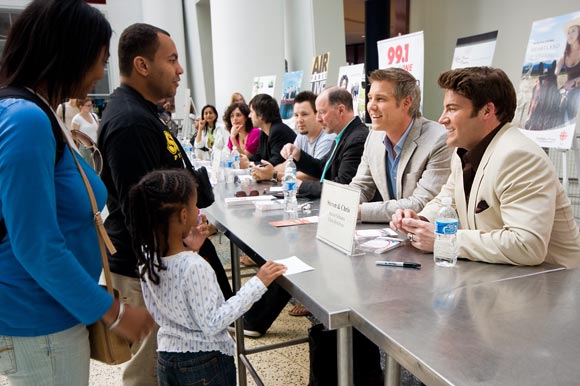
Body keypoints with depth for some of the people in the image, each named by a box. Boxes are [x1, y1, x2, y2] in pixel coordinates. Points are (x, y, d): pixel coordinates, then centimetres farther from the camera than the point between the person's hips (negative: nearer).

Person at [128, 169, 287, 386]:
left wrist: (188, 249, 3)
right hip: (205, 363, -6)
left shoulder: (146, 255, -7)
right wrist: (257, 284, -24)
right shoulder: (194, 267, -29)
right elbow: (212, 324, -24)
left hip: (166, 359, 6)